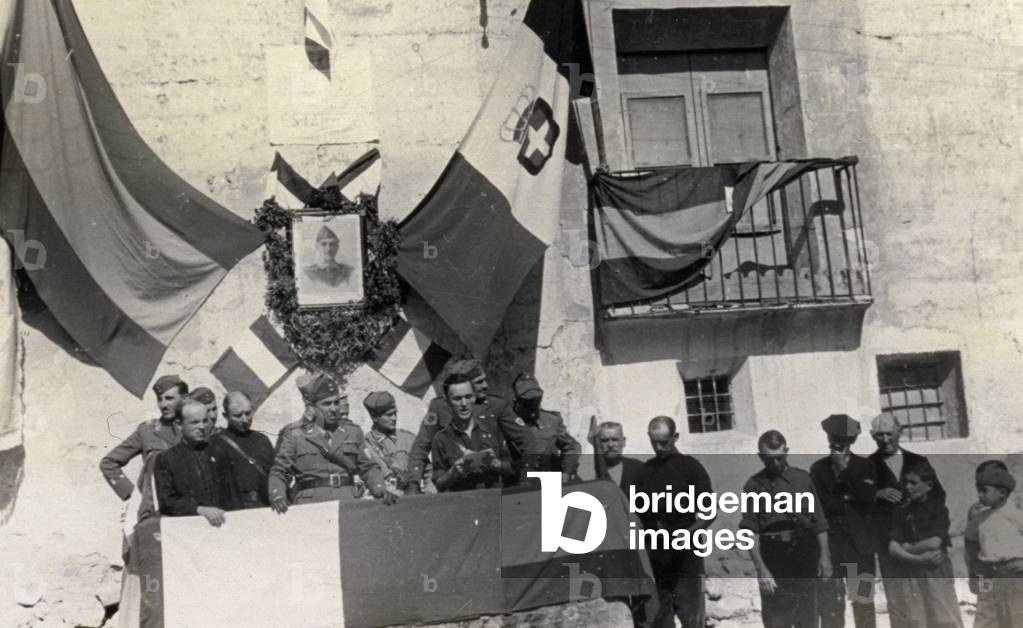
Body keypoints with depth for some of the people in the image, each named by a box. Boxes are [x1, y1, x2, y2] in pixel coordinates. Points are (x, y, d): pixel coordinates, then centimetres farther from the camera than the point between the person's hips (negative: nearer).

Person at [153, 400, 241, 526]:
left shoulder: (218, 453, 16)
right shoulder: (165, 459, 8)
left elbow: (232, 496, 13)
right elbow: (166, 502, -2)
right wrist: (200, 510, -16)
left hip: (222, 522, 0)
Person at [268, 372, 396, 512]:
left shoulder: (352, 432, 16)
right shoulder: (294, 434, 8)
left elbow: (368, 468, 20)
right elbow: (278, 472, 9)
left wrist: (380, 490, 2)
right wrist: (277, 496, -10)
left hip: (347, 503, 2)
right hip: (310, 504, -2)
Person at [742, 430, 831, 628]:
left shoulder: (803, 479, 6)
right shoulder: (754, 485, -2)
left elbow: (819, 522, 8)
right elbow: (751, 532, -7)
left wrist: (824, 555, 0)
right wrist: (761, 569, -14)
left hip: (805, 558, 2)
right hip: (773, 561, -2)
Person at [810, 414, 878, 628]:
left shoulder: (865, 467, 8)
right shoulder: (818, 469, 7)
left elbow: (868, 498, -7)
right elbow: (818, 505, 0)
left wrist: (846, 470, -9)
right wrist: (849, 501, -5)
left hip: (860, 542, 0)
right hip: (830, 543, 0)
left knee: (864, 601, 3)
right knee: (830, 602, -4)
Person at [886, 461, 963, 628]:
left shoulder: (940, 506, -2)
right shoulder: (901, 510, 7)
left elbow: (934, 543, -14)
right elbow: (893, 549, -2)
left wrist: (906, 547, -2)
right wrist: (918, 559, -15)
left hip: (938, 574, -3)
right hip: (911, 575, 3)